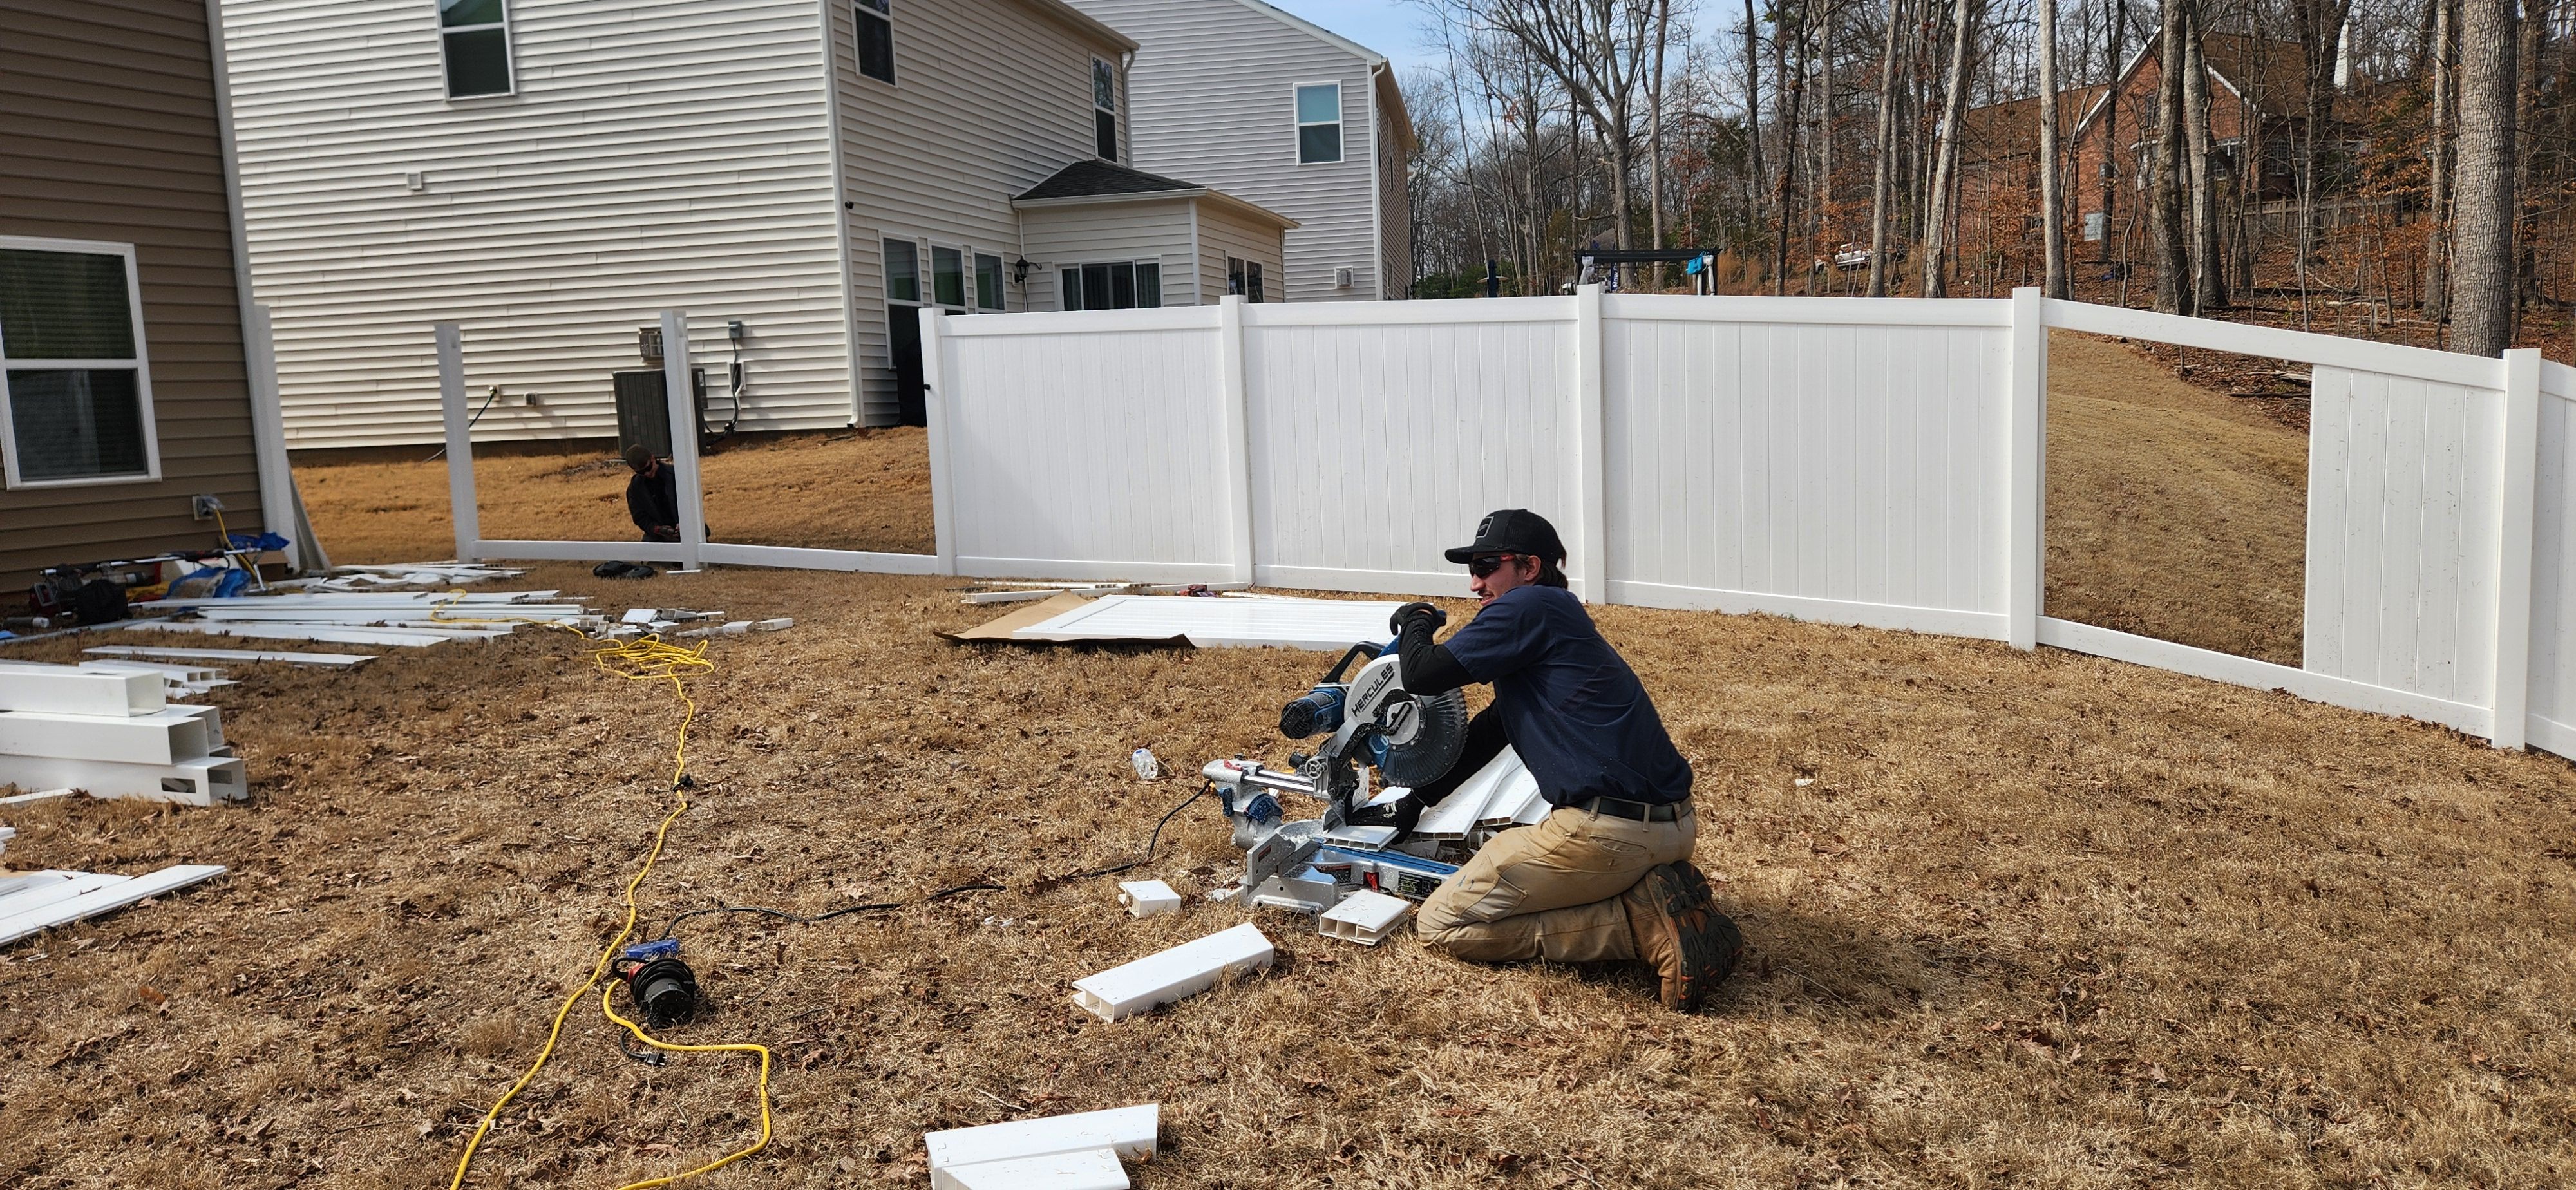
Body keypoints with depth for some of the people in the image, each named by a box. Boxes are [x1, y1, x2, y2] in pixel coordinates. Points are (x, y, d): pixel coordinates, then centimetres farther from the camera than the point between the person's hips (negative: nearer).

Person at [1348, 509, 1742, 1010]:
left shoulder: (1530, 607, -6)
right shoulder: (1556, 618, 23)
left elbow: (1424, 675, -10)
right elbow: (1487, 732, 30)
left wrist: (1415, 622, 13)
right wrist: (1412, 804, 33)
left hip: (1607, 829, -10)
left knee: (1441, 926, 0)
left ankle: (1644, 925, -10)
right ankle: (1651, 892, 8)